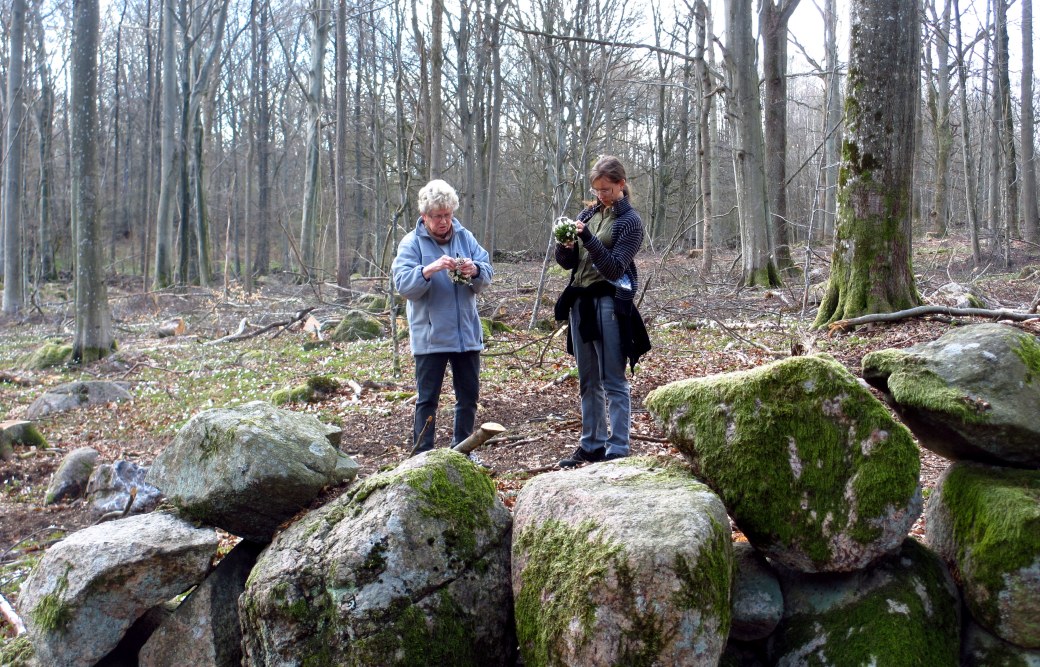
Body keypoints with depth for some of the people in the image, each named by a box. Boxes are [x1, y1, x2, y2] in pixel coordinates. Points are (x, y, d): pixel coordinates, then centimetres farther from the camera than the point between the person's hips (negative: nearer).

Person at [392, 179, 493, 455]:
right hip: (430, 336, -4)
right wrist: (430, 269, -29)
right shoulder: (411, 243, -3)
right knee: (427, 400, 2)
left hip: (467, 334, 4)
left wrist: (475, 270, -18)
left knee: (469, 396, 12)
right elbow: (403, 284, -13)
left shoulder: (465, 237, 7)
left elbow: (487, 275, 5)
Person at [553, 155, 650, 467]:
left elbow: (614, 268, -15)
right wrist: (565, 245, -11)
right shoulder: (588, 213, 12)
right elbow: (567, 262, 10)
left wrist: (588, 238, -24)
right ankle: (591, 444, 22)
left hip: (609, 304, -7)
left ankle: (617, 450, 0)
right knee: (588, 381, 13)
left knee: (614, 382, -3)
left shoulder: (630, 221, -6)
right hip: (580, 301, 7)